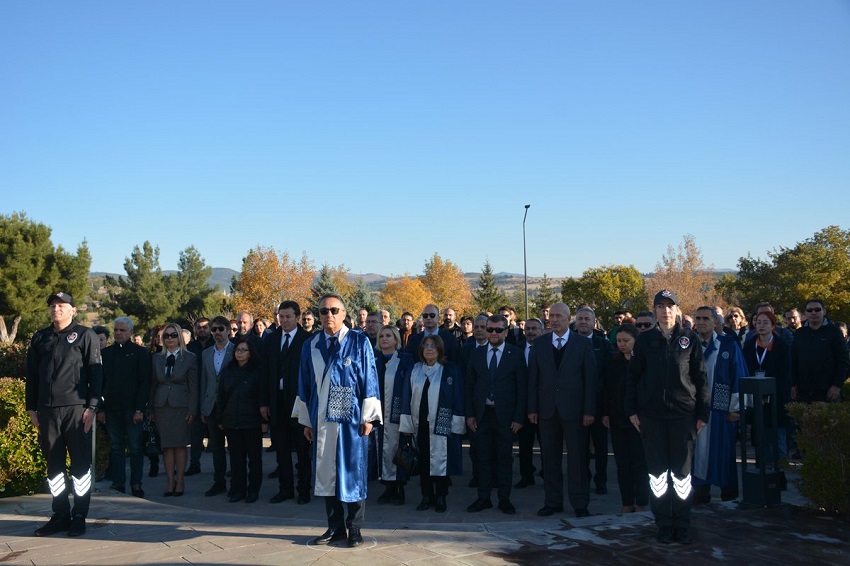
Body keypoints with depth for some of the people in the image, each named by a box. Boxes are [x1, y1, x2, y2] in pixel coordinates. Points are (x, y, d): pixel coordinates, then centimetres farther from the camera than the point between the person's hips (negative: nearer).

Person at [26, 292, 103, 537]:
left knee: (80, 463, 1)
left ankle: (79, 516, 9)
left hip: (76, 409, -4)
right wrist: (31, 408, 10)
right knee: (54, 464, 8)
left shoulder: (85, 335, 2)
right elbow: (32, 375, 15)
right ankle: (60, 515, 17)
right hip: (47, 410, 4)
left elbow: (96, 373, -3)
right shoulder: (40, 338, 14)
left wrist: (92, 406, -10)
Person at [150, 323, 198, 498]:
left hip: (181, 406, -3)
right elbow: (153, 384, 11)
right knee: (166, 445, 3)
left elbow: (193, 387, -2)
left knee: (180, 444, 0)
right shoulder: (157, 358, 10)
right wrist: (151, 409, 6)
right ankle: (170, 481, 9)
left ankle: (180, 480, 9)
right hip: (161, 406, 3)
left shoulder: (190, 358, 0)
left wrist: (192, 410, -7)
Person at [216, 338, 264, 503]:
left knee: (254, 456, 5)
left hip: (252, 421, -3)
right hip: (231, 421, 3)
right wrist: (220, 419, 8)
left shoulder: (256, 372, -3)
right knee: (236, 457, 7)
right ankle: (238, 490, 16)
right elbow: (221, 397, 11)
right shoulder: (227, 372, 9)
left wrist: (264, 420, -8)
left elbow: (262, 397, -4)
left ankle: (253, 490, 14)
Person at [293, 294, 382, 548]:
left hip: (352, 420, -3)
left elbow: (370, 380, -4)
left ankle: (355, 529, 15)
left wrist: (368, 417, -7)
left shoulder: (359, 342, -4)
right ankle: (335, 527, 20)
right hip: (321, 419, 3)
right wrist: (306, 420, 8)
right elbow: (305, 386, 10)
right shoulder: (311, 346, 6)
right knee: (326, 472, 8)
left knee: (353, 472, 4)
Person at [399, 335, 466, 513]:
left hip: (441, 424, -3)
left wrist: (457, 423, -8)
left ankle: (440, 498, 11)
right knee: (423, 461, 7)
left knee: (440, 460, 0)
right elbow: (408, 396, 8)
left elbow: (458, 397, -2)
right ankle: (426, 496, 17)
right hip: (420, 423, 3)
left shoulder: (451, 371, -2)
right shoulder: (415, 370, 8)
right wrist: (406, 423, 4)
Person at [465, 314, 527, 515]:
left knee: (505, 458, 6)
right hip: (482, 414, 2)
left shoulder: (516, 354, -1)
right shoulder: (477, 354, 7)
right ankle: (483, 498, 17)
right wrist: (470, 414, 1)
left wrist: (519, 417, -8)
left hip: (505, 415, -2)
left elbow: (522, 388, -3)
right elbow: (470, 386, 8)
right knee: (484, 457, 8)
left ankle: (505, 499, 15)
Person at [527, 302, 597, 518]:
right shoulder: (539, 343, 7)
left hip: (574, 409, -2)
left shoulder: (583, 344, 1)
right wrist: (532, 408, 2)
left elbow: (590, 379, -2)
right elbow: (533, 378, 7)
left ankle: (580, 503, 13)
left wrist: (589, 411, -7)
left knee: (578, 458, 3)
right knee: (550, 458, 8)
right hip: (547, 409, 3)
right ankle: (553, 501, 18)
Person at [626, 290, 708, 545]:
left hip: (683, 412, -1)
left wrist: (702, 413, -1)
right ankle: (664, 525, 16)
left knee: (682, 471, 4)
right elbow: (632, 376, 7)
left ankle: (682, 526, 16)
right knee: (657, 470, 5)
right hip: (651, 413, 1)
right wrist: (632, 410, 1)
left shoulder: (690, 338, 3)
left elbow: (700, 377, 3)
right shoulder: (644, 339, 5)